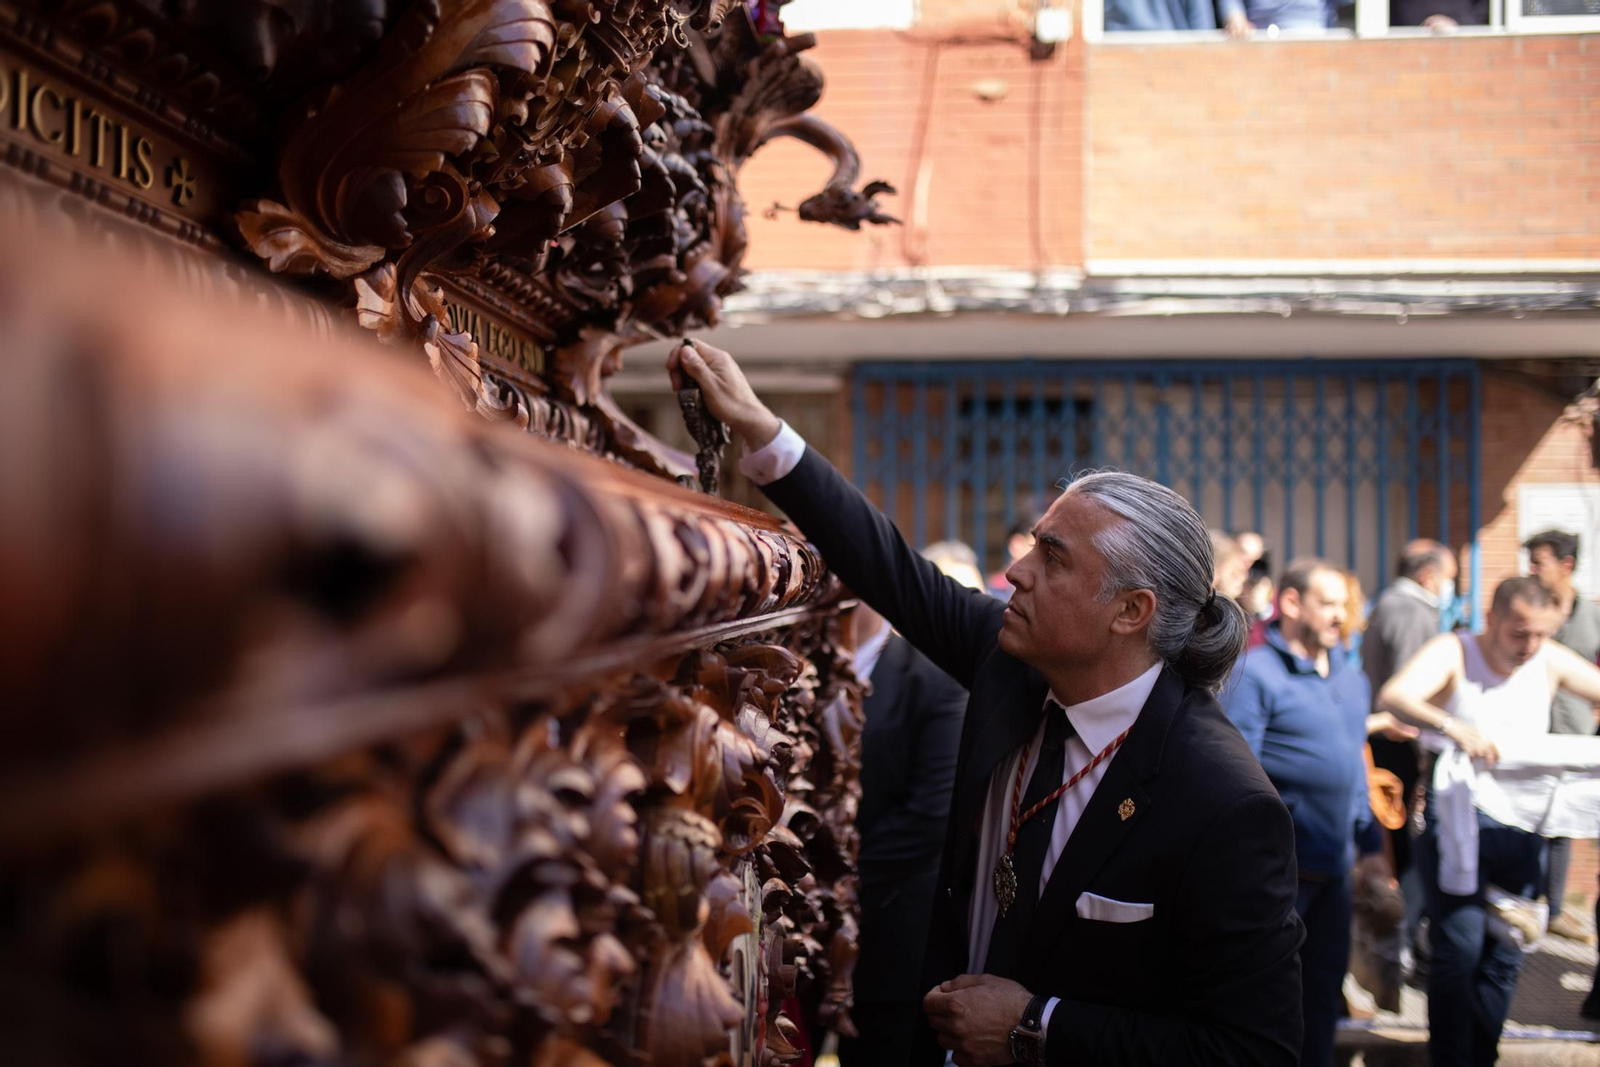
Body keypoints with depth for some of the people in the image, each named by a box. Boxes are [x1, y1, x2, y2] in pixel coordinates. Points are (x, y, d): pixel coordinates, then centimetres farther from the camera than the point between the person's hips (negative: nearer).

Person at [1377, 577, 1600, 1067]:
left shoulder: (1550, 661, 4)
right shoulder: (1453, 652, -9)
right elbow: (1393, 697, -25)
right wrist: (1454, 727, -43)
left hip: (1523, 826, 4)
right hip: (1458, 821, -4)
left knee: (1504, 955, 7)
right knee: (1459, 948, -9)